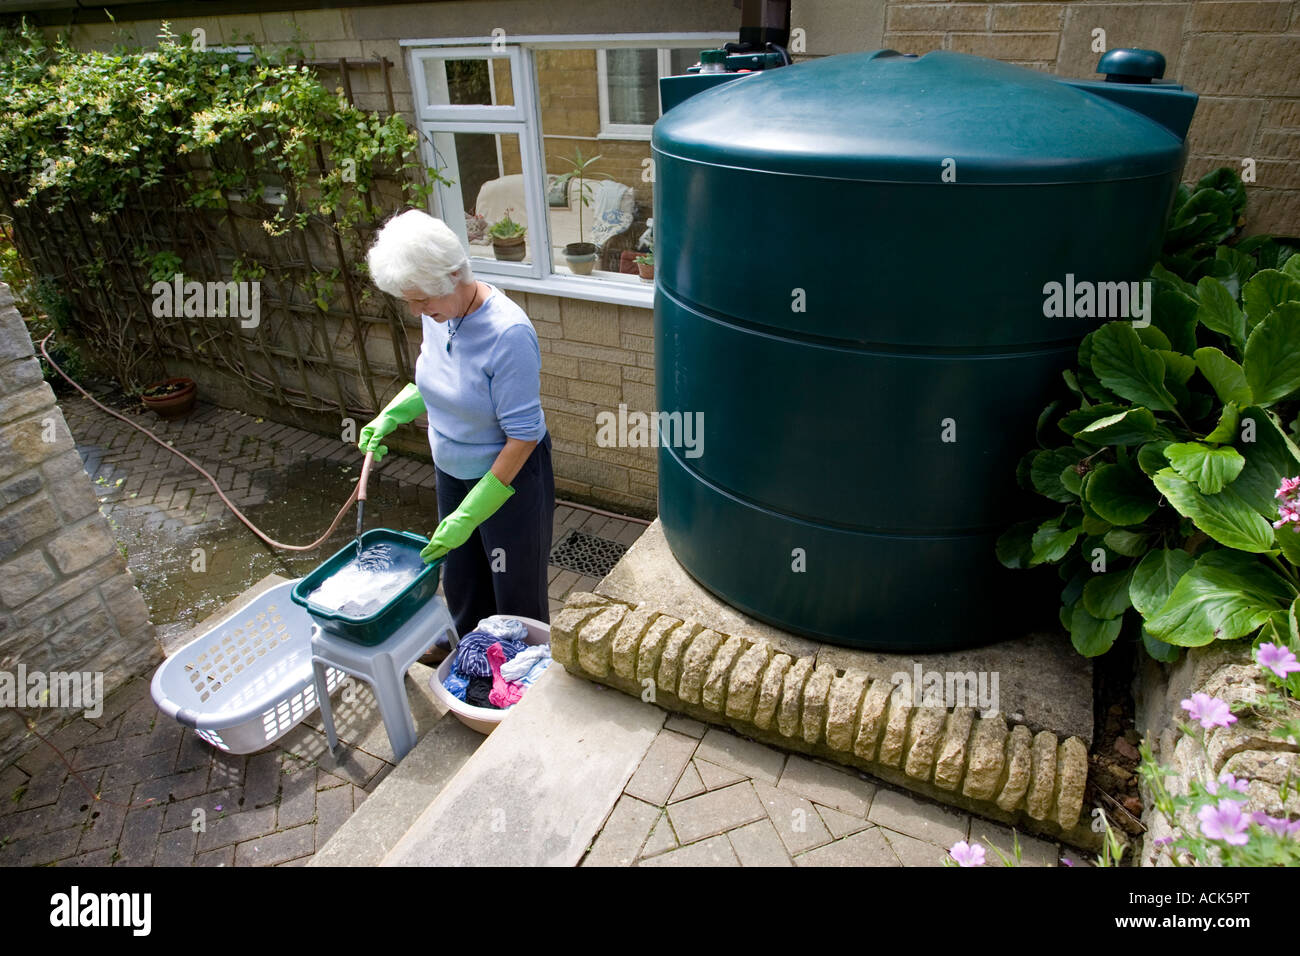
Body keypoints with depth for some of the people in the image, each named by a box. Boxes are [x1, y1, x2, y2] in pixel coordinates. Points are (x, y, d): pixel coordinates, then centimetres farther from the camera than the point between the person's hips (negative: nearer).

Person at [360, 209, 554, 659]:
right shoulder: (438, 312, -9)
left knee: (515, 584, 14)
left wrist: (470, 512, -24)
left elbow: (523, 436, -28)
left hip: (508, 474, -8)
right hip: (453, 470, 8)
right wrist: (390, 416, -4)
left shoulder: (508, 334, -33)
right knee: (459, 565, 27)